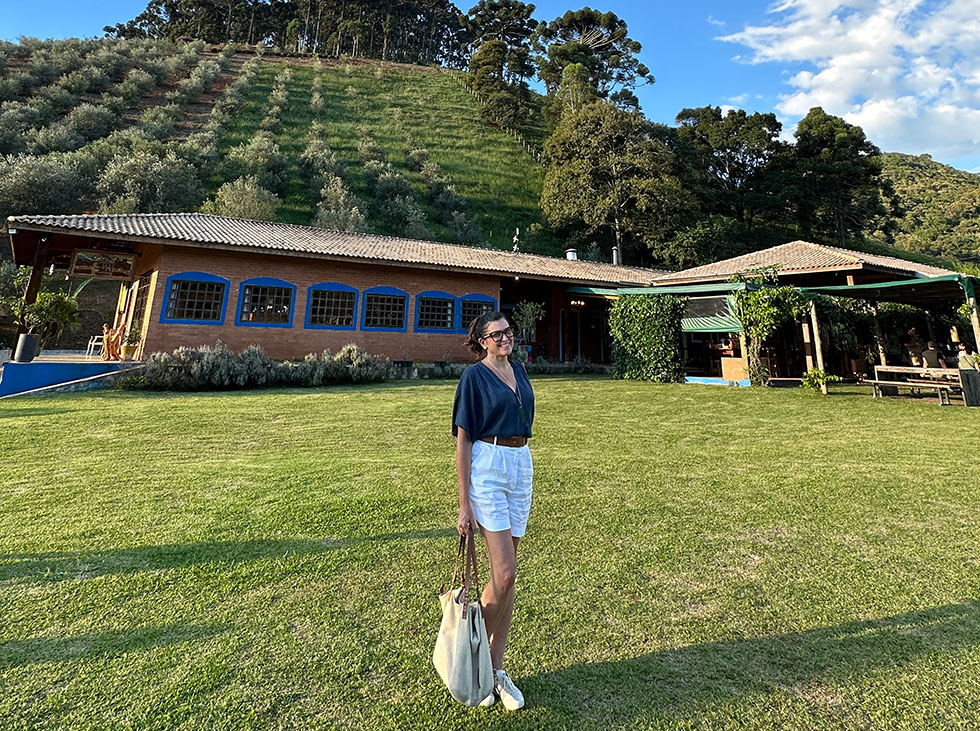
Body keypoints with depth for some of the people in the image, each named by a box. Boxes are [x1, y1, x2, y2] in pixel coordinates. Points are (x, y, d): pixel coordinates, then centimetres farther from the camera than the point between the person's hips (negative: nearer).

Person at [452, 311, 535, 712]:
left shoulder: (519, 370, 12)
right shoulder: (474, 376, -8)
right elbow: (463, 440, -9)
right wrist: (464, 505, -12)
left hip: (521, 466, 7)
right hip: (487, 466, -6)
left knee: (507, 575, 11)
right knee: (504, 573, -6)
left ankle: (497, 668, 25)